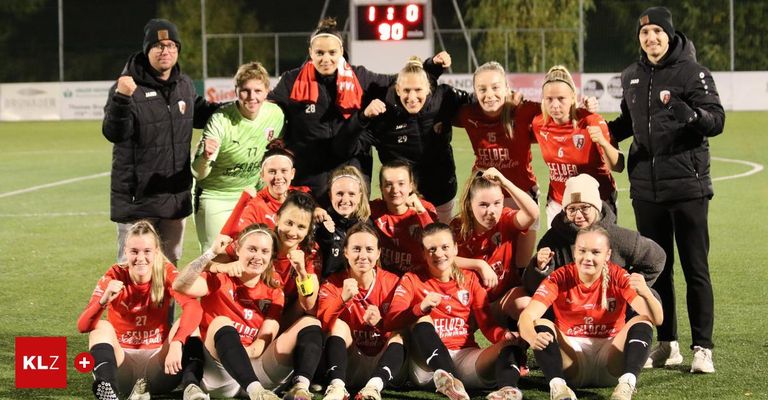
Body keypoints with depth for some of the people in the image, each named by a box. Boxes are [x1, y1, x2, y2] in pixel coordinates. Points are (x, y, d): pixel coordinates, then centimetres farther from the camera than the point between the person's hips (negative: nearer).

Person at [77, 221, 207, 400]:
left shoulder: (166, 273, -7)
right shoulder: (114, 276, -7)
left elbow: (193, 307, -28)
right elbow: (82, 326, -16)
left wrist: (176, 344, -45)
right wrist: (103, 301, -36)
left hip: (158, 362, 0)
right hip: (123, 362, 0)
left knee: (186, 324, -21)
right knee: (102, 326, -26)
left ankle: (191, 386, -43)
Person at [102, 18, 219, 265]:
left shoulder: (185, 85, 8)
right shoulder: (129, 86, -12)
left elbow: (198, 116, 27)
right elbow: (114, 133, -22)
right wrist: (122, 98, -38)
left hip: (176, 196, 6)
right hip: (136, 197, -6)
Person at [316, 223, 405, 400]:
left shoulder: (393, 284, -2)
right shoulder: (333, 284, -1)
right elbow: (321, 322, -19)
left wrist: (380, 323, -31)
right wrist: (343, 299, -37)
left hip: (383, 363, 0)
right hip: (348, 366, 0)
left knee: (399, 334, -25)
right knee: (339, 324, -23)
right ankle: (337, 386, -45)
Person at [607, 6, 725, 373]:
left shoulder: (692, 72, -6)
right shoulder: (632, 76, 10)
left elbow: (717, 120, -14)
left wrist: (692, 114, -32)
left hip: (687, 185, -6)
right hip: (646, 187, 6)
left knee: (695, 269, -3)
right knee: (656, 268, 10)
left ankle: (702, 348, 0)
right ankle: (666, 346, 19)